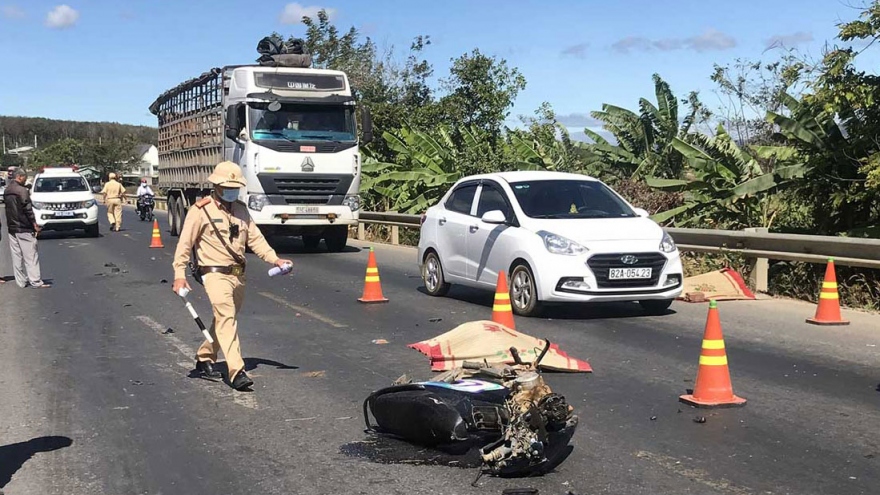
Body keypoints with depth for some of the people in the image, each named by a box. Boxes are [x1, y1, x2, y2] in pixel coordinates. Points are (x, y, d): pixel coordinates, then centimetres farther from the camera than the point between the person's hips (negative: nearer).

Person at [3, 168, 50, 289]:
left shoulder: (6, 191, 11)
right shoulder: (22, 191, -14)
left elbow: (8, 208, 16)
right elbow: (28, 210, -16)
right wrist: (35, 224, -11)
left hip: (11, 228, 8)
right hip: (24, 229, -8)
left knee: (16, 256, 10)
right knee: (30, 256, -5)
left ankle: (21, 281, 13)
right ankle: (35, 281, -6)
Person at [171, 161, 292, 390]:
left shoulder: (241, 210, 14)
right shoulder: (201, 210, -5)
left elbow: (255, 238, 12)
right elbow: (185, 243, -6)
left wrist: (274, 259, -1)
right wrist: (179, 274, -14)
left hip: (238, 275, 7)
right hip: (215, 274, -7)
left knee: (225, 319, 15)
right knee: (226, 317, -19)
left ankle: (204, 358, 34)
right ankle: (236, 371, -25)